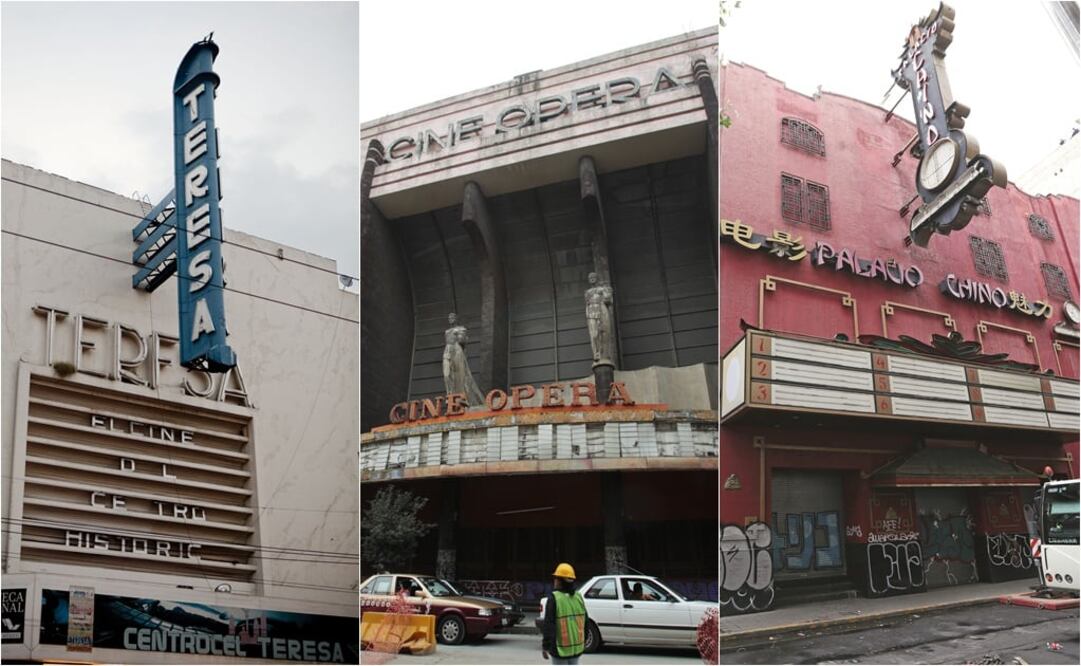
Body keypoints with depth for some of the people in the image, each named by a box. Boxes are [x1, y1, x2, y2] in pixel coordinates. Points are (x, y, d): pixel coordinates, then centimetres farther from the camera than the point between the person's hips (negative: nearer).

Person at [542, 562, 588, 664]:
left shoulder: (554, 598, -15)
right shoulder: (578, 597, 4)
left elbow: (549, 625, -17)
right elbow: (585, 621, 11)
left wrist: (545, 646, -10)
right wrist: (583, 641, 22)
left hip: (560, 649, -6)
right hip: (577, 647, 6)